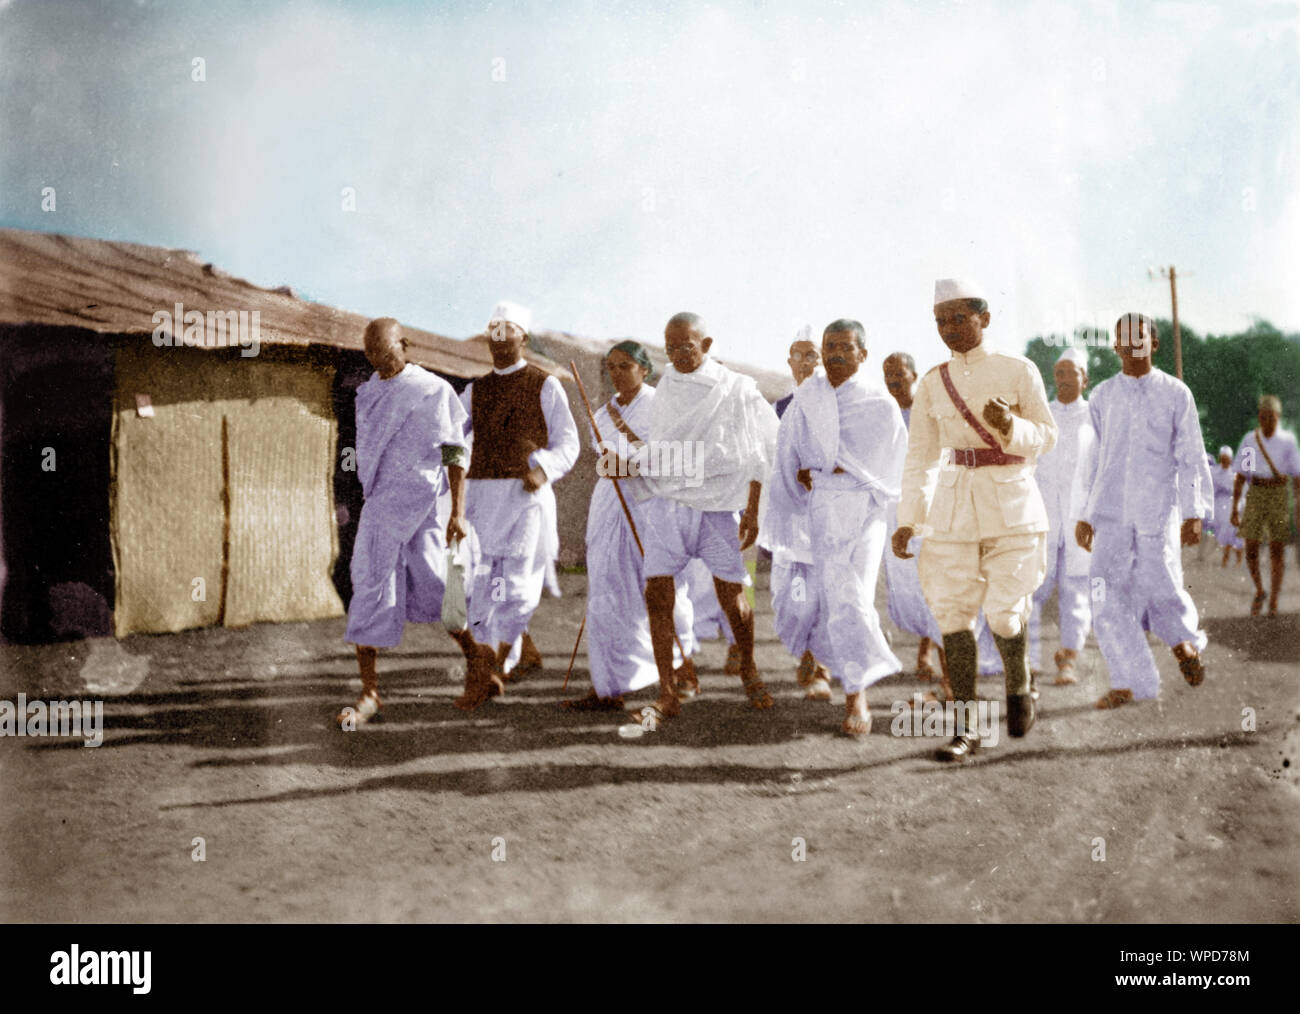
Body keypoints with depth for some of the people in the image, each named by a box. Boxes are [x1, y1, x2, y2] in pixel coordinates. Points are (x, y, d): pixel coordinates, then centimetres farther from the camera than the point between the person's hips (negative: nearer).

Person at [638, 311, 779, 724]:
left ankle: (749, 670, 29)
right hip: (667, 502, 3)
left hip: (718, 504, -3)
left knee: (731, 595, 2)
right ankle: (667, 694, -2)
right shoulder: (664, 389, 9)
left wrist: (753, 510, -4)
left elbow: (759, 454, 0)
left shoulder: (736, 389, -3)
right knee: (657, 593, -7)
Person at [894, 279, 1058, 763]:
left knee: (1004, 614, -6)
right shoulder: (932, 385, 6)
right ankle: (965, 725, 6)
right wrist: (907, 520, 3)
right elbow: (919, 457, 10)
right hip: (953, 508, 3)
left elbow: (1047, 437, 3)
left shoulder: (1019, 371, -2)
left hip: (1011, 502, -3)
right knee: (953, 611, -3)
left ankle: (1019, 686, 27)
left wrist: (1010, 426, -18)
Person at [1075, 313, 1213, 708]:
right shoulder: (1102, 397, 9)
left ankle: (1186, 641, 31)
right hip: (1110, 511, 2)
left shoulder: (1176, 394, 2)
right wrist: (1086, 514, 13)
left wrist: (1194, 512, -4)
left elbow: (1191, 457, 3)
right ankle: (1130, 683, 3)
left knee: (1162, 587, -4)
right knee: (1107, 595, -6)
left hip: (1158, 509, -2)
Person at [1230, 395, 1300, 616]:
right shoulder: (1249, 440, 5)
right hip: (1255, 495, 1)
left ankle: (1273, 601, 7)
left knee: (1277, 551, -1)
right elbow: (1240, 476, 7)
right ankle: (1259, 591, 21)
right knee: (1251, 549, -3)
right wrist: (1235, 507, 3)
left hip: (1278, 494, -1)